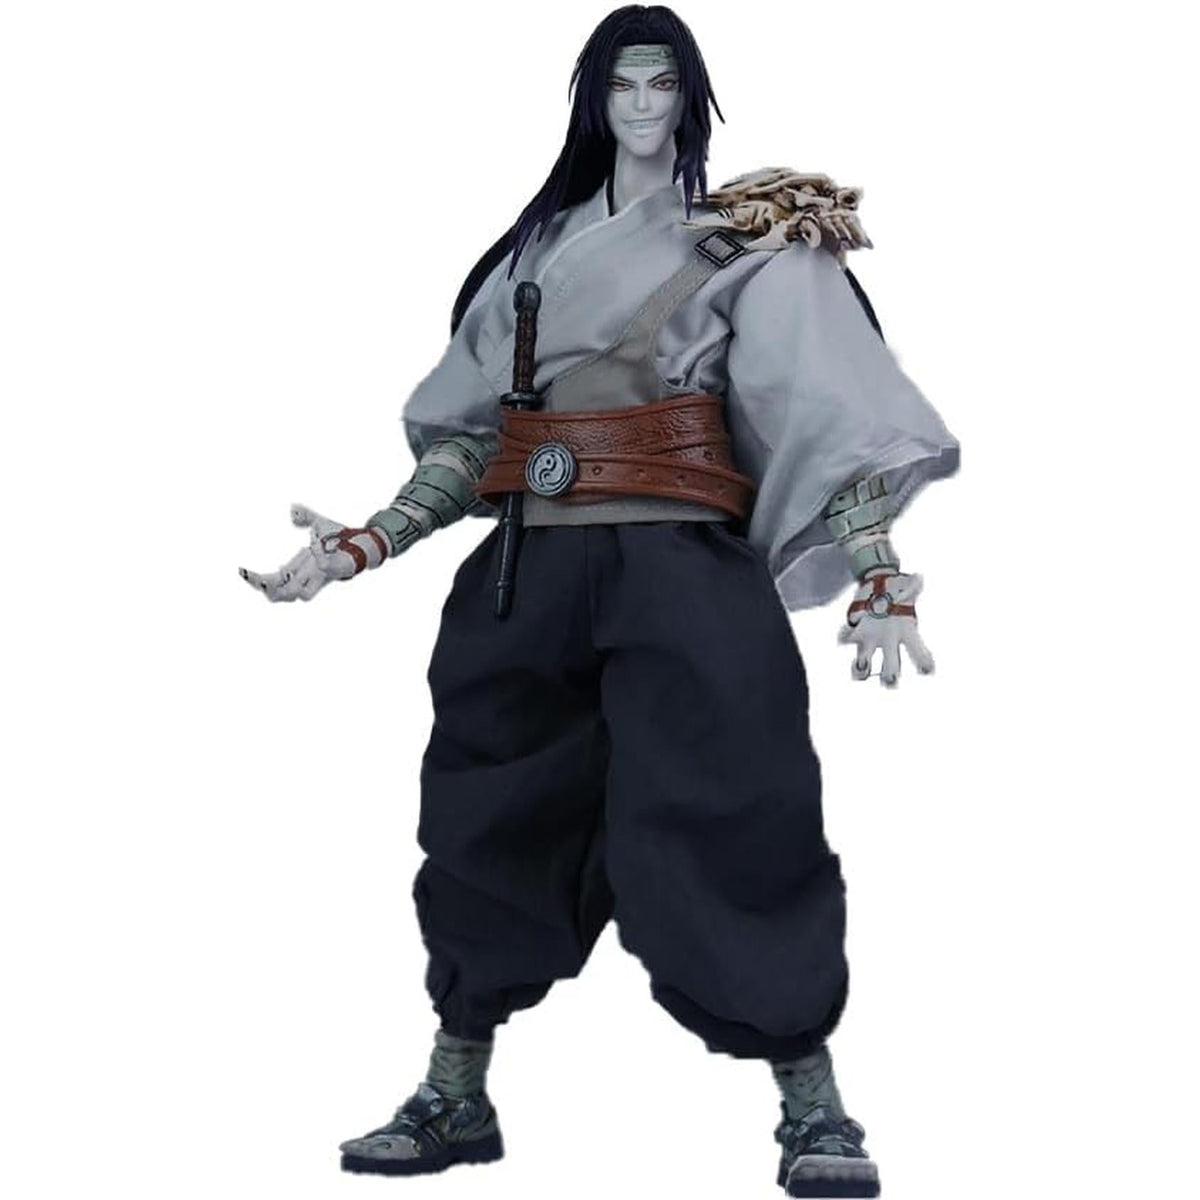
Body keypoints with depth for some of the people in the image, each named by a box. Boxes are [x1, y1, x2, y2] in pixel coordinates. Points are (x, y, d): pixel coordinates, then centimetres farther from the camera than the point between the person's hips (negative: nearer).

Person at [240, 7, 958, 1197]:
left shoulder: (750, 243, 5)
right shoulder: (538, 247, 18)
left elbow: (828, 406, -7)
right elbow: (469, 429, 16)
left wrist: (881, 573, -20)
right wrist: (364, 543, 5)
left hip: (682, 564, -4)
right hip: (531, 567, 4)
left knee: (731, 813, -11)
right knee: (493, 819, 7)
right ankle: (455, 1097, 20)